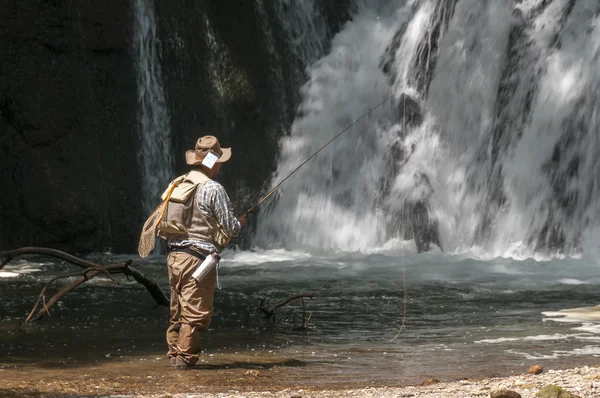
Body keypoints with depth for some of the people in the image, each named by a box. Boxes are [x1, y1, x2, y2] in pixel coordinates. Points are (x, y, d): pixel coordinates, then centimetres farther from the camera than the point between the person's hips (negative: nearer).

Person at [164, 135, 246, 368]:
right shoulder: (213, 189, -11)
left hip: (174, 255, 8)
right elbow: (230, 228, -9)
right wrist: (240, 223, 14)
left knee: (177, 311, 15)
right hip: (198, 257, -8)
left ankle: (174, 354, 19)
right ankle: (185, 356, -4)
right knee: (195, 313, -3)